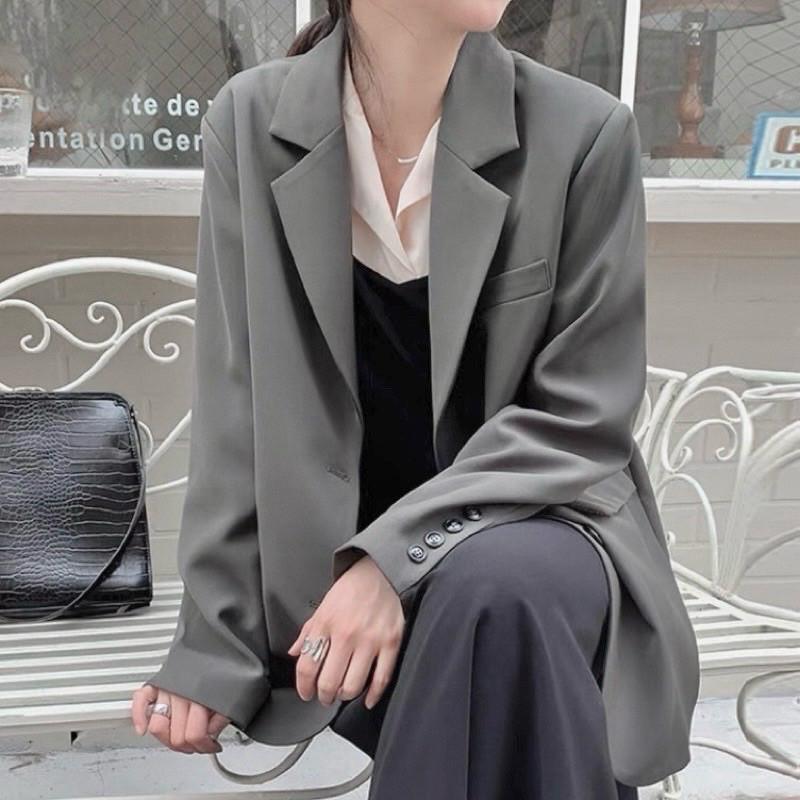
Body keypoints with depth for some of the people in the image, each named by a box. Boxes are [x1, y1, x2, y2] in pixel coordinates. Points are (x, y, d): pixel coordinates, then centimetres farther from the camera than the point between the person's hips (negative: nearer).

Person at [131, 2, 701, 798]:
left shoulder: (585, 131, -12)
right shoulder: (251, 122, -6)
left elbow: (582, 417, -10)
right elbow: (240, 408, -4)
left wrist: (399, 556, -23)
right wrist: (210, 644, -6)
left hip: (539, 521, 0)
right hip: (344, 549, 1)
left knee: (496, 583, -33)